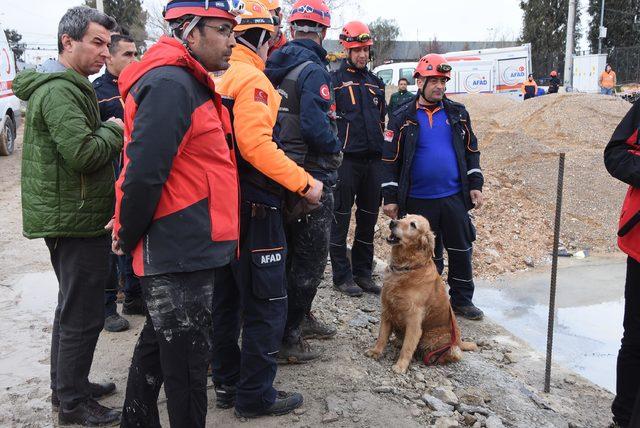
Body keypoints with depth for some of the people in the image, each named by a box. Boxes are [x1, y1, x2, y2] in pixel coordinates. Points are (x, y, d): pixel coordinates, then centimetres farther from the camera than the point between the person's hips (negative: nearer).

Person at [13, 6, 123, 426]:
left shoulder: (67, 86, 17)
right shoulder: (60, 91, -17)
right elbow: (84, 154, -27)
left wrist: (107, 134, 4)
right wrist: (113, 131, -10)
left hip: (66, 216, 11)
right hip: (77, 219, -11)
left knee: (71, 308, 21)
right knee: (83, 316, -1)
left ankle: (67, 385, 34)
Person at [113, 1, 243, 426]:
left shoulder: (191, 84, 14)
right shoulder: (169, 85, -19)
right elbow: (144, 173, -23)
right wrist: (129, 236, -12)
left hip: (183, 248, 10)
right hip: (179, 251, -10)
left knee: (159, 342, 22)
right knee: (188, 357, 4)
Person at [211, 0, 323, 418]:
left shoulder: (217, 77, 13)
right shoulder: (251, 78, -14)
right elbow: (256, 145, -24)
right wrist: (304, 182, -18)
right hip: (253, 208, -9)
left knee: (227, 297, 17)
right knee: (267, 304, 1)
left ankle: (227, 382, 29)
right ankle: (255, 394, 11)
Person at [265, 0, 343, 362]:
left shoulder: (275, 67, 7)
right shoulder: (314, 70, -17)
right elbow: (315, 126, -28)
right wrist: (336, 147, -10)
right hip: (312, 177, -8)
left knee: (295, 251, 22)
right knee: (310, 260, 4)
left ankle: (302, 318, 38)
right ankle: (287, 339, 11)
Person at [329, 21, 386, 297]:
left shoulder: (375, 82, 16)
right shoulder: (334, 80, -2)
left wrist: (382, 151, 18)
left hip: (373, 160, 6)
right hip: (346, 160, -6)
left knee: (369, 218, 11)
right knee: (341, 219, 1)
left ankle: (363, 272, 22)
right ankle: (342, 276, 10)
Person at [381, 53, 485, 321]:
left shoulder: (458, 113, 6)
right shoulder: (403, 119, -2)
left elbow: (471, 151, 12)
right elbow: (391, 160, -1)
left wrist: (475, 185, 6)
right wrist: (390, 197, -4)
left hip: (455, 197, 3)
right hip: (419, 201, -2)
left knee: (461, 249, 9)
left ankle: (462, 300, 24)